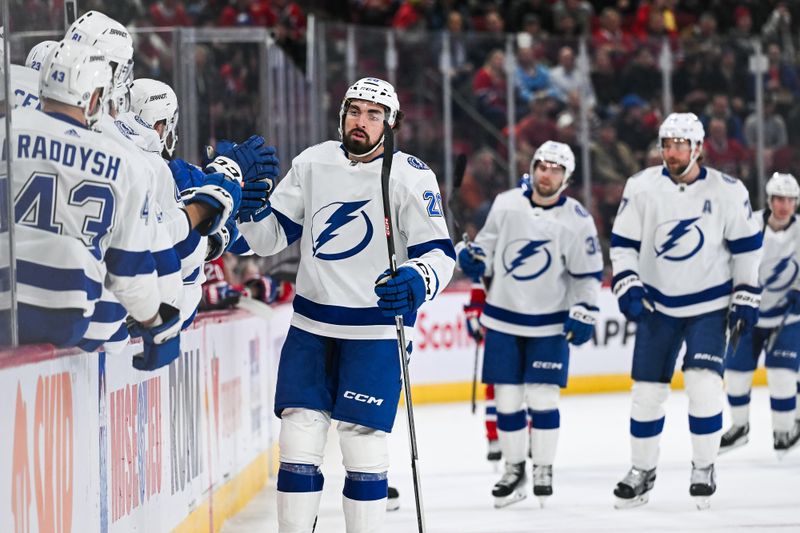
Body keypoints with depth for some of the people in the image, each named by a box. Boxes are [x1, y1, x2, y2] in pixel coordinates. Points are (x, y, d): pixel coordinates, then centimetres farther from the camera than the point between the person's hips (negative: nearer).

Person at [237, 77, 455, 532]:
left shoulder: (411, 177, -8)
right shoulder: (312, 163, 4)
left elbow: (439, 252, -11)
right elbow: (270, 236, 8)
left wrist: (417, 281, -32)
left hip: (377, 330, -4)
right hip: (311, 327, 4)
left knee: (363, 443, -5)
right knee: (299, 438, 1)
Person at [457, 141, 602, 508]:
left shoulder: (577, 220, -7)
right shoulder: (506, 204, -1)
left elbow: (588, 274, -1)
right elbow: (487, 243, 12)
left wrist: (584, 313, -10)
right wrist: (473, 258, -8)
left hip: (549, 325, -2)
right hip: (503, 318, 2)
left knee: (542, 398, -3)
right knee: (507, 397, 5)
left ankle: (544, 470, 11)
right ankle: (513, 469, 17)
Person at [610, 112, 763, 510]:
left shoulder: (727, 192, -10)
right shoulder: (642, 187, -7)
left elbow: (747, 246, 0)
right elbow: (623, 243, 0)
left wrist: (746, 298, -2)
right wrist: (628, 288, -12)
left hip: (709, 304, -2)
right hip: (657, 305, 2)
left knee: (703, 384, -16)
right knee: (647, 391, 4)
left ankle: (704, 469, 1)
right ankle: (642, 471, 21)